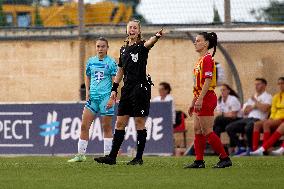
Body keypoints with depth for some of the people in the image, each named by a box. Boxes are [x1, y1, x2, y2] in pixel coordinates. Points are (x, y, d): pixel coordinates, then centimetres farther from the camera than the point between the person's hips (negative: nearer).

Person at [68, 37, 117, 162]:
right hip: (92, 98, 5)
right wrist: (87, 91, 7)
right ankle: (80, 155, 6)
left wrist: (112, 99, -14)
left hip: (106, 97, -5)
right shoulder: (91, 61, 10)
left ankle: (108, 155, 7)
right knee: (84, 125, 0)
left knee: (106, 127, 1)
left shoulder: (111, 63, -4)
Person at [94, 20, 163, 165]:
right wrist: (114, 89, 15)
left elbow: (149, 43, -28)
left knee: (139, 123, -3)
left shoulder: (142, 46, -4)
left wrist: (157, 37, -51)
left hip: (141, 87, -6)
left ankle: (139, 158, 2)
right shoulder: (124, 49, 15)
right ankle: (112, 156, 6)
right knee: (120, 123, 5)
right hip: (127, 88, 6)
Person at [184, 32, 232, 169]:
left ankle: (225, 158, -4)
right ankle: (199, 161, 12)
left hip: (206, 98, -10)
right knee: (197, 130, 9)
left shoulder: (207, 59, -13)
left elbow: (208, 81, -21)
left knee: (207, 131, -8)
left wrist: (200, 99, -25)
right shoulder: (200, 60, 18)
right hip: (200, 99, 10)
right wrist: (193, 103, 23)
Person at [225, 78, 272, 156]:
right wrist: (255, 106, 1)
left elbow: (264, 108, -13)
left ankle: (250, 149, -21)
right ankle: (240, 148, -6)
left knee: (248, 128, -40)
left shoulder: (267, 96, 6)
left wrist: (255, 101, 0)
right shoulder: (252, 97, 27)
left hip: (258, 119, -8)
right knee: (229, 128, -8)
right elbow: (245, 111, 17)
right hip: (247, 118, 8)